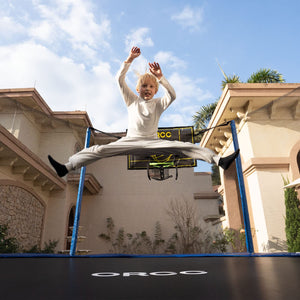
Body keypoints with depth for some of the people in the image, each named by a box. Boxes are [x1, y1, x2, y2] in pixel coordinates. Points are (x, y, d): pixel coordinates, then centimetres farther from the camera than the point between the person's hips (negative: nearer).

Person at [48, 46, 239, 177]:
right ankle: (67, 167, -18)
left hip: (153, 142, 0)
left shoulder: (159, 103, 12)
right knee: (99, 150, -17)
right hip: (131, 141, 1)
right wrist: (129, 60, -6)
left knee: (186, 147, -20)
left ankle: (220, 160, -25)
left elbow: (173, 95, -8)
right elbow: (119, 80, 4)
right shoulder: (132, 100, 14)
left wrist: (160, 77, -17)